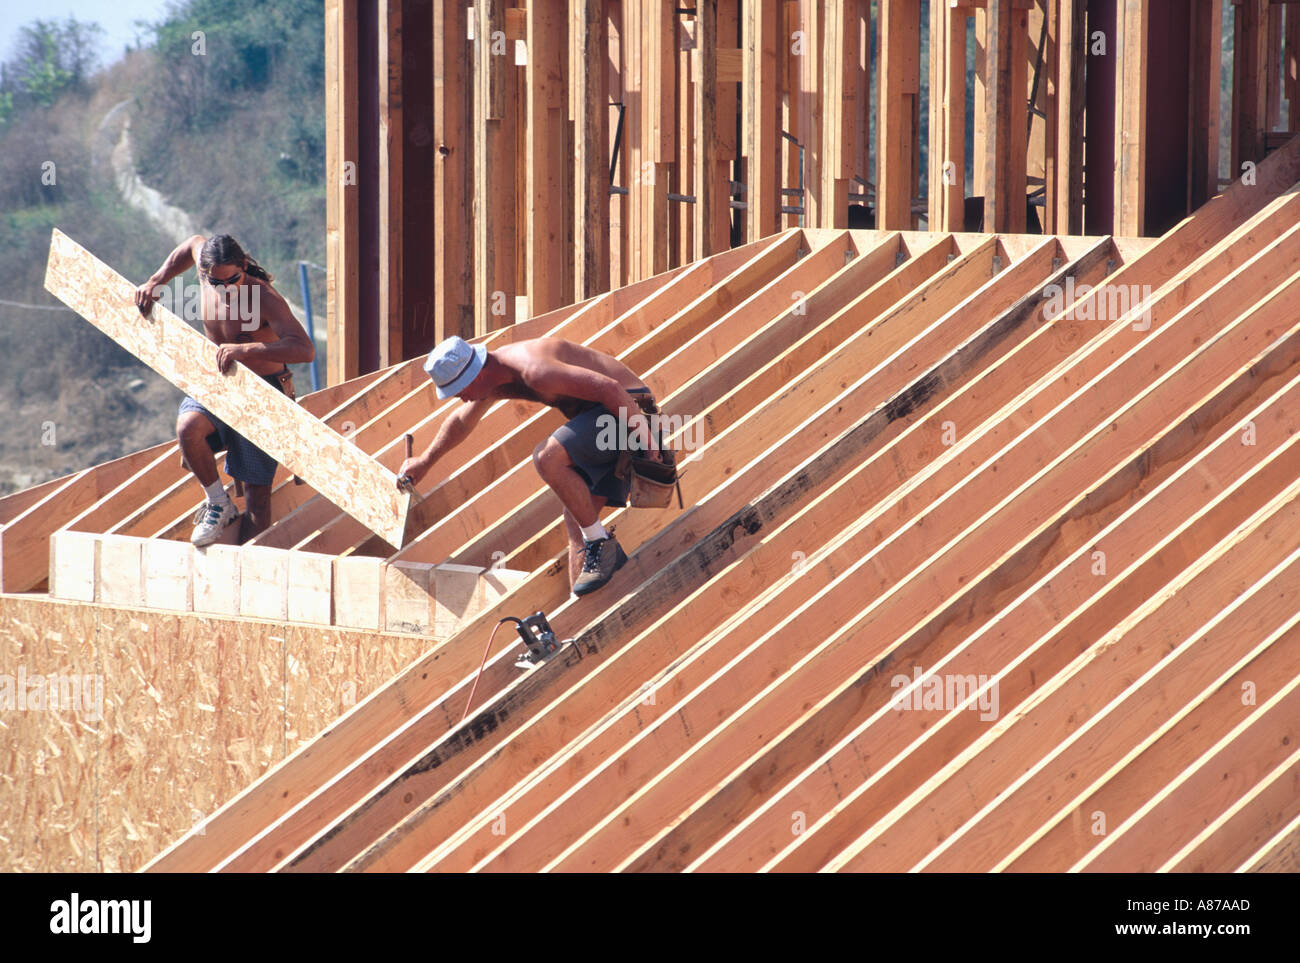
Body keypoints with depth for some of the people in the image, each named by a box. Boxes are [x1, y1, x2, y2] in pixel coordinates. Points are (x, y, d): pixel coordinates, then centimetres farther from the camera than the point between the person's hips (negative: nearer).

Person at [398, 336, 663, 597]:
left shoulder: (535, 371, -28)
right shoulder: (494, 379, 5)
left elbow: (610, 387, -29)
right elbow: (461, 421, 27)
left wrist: (646, 440, -23)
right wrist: (425, 461, 40)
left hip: (627, 407, -10)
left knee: (547, 458, -27)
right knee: (575, 518, 5)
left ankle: (601, 544, -15)